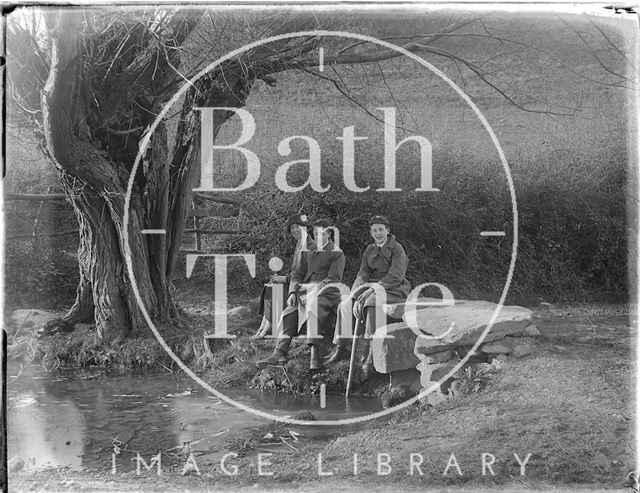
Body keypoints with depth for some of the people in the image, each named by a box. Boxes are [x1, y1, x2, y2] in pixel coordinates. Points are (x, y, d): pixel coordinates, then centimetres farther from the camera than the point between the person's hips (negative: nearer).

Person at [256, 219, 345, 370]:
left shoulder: (337, 253, 7)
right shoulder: (308, 253, 25)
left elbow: (333, 279, -4)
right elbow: (297, 274, 19)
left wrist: (310, 290, -16)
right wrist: (293, 292, -2)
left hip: (324, 292, -5)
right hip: (304, 292, 5)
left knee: (313, 305, -36)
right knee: (289, 313, -21)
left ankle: (315, 353, -40)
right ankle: (280, 353, -29)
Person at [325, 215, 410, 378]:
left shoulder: (397, 249, -6)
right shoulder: (369, 250, 13)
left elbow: (396, 277, -16)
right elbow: (362, 274, 6)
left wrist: (372, 289, -23)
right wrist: (357, 293, -14)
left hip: (394, 290, -7)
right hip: (373, 287, 7)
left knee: (372, 303, -36)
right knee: (346, 305, -12)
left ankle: (371, 354, -40)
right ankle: (341, 348, -7)